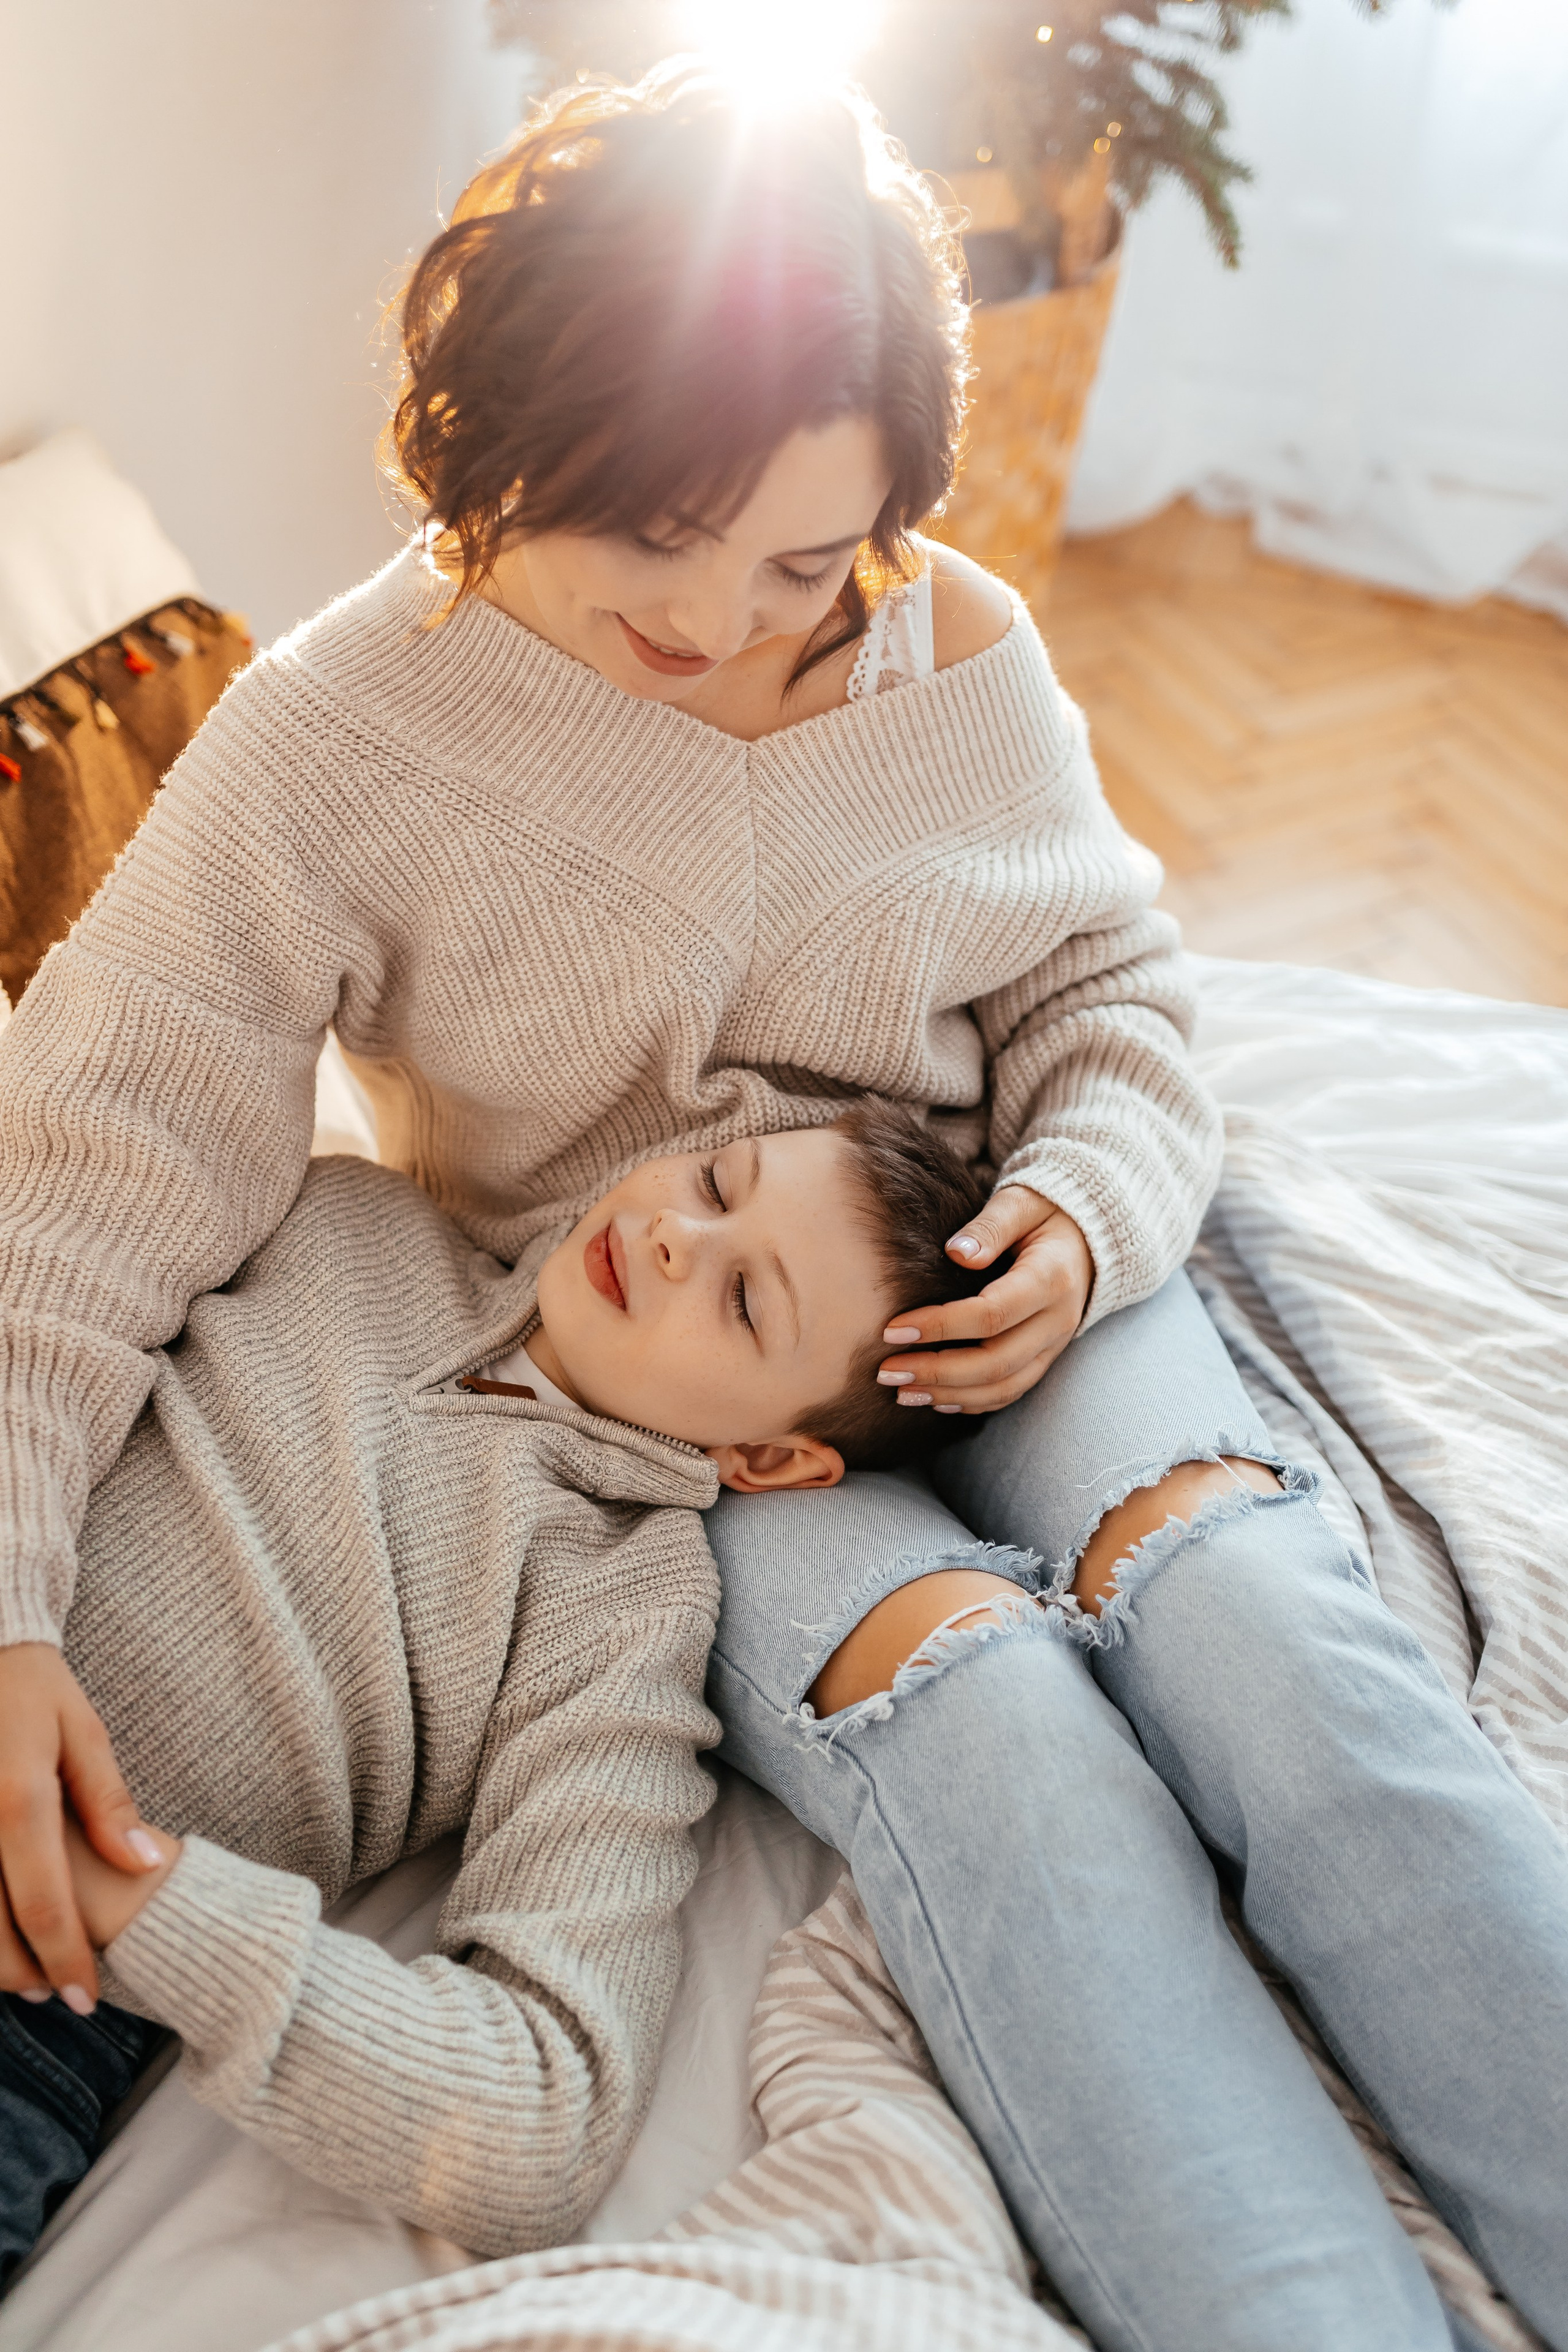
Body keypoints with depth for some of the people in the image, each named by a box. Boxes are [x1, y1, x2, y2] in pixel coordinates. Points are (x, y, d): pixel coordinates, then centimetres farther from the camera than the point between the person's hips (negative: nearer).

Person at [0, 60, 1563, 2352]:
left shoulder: (954, 643, -4)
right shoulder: (341, 729, -13)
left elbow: (1108, 989, 7)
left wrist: (1083, 1219, -15)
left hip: (976, 1281, 3)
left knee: (1260, 1621, -26)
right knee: (982, 1716, -30)